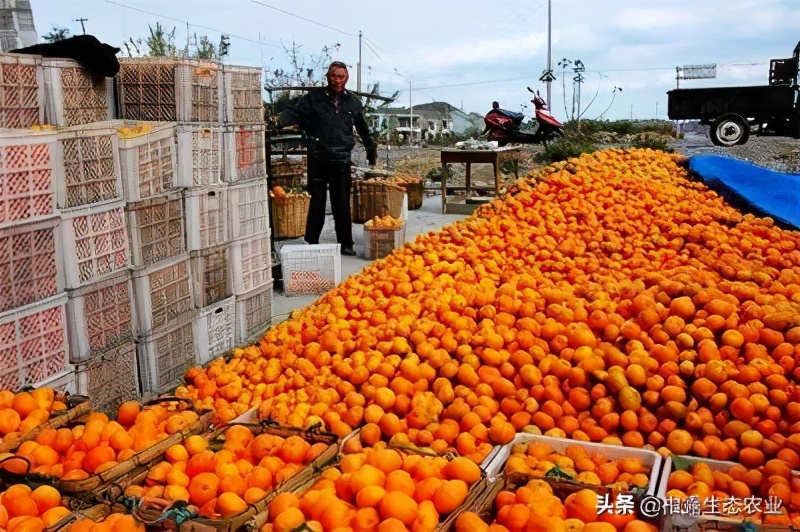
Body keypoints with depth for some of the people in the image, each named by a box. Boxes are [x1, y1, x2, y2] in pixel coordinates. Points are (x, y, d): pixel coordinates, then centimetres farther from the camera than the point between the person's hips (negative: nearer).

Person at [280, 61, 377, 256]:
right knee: (317, 202, 4)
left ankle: (345, 244, 12)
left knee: (342, 204, 4)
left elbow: (363, 129, 23)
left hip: (342, 161, 2)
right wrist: (284, 119, -24)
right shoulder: (314, 97, 2)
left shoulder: (353, 101, 11)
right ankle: (312, 242, 14)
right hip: (318, 159, -1)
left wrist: (371, 149, 29)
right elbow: (297, 114, -2)